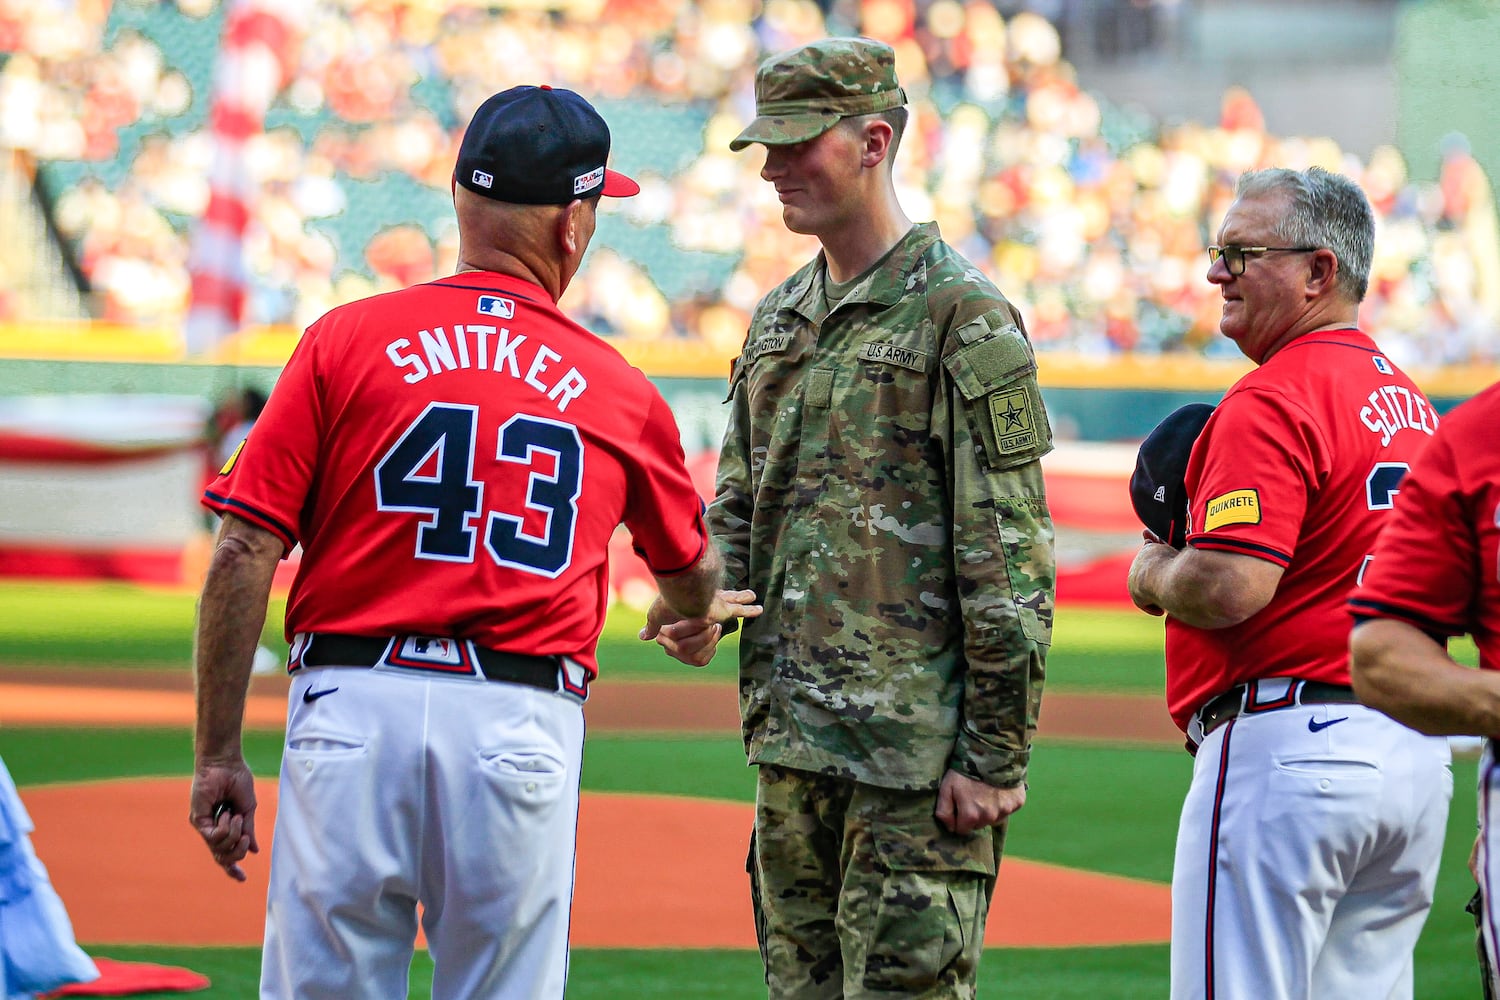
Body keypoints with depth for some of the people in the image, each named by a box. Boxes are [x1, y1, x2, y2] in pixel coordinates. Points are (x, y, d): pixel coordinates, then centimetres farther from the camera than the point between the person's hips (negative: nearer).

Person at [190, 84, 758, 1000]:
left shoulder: (348, 341, 4)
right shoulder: (619, 391, 9)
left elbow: (245, 553, -2)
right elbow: (689, 571, 28)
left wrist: (217, 754, 3)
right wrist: (702, 615, 52)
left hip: (351, 711, 0)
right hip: (522, 726, 1)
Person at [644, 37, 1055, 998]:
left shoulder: (962, 316, -9)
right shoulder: (780, 318, 16)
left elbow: (1010, 555, -12)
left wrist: (997, 756, -16)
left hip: (916, 746, -8)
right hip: (790, 736, 8)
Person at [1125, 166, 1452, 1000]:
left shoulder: (1272, 402, -13)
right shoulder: (1408, 395, 16)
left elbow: (1228, 587, -24)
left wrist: (1153, 576, -2)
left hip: (1286, 743, -9)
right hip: (1417, 751, 9)